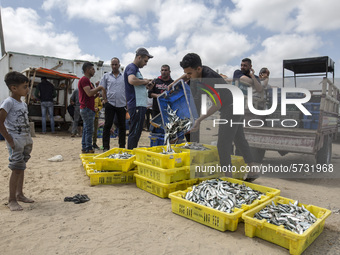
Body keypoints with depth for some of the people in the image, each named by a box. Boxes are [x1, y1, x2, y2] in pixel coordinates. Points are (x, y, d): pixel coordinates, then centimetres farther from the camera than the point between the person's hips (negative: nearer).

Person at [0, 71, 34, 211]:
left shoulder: (23, 104, 12)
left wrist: (29, 140, 13)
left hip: (26, 140, 8)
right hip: (16, 141, -8)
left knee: (21, 168, 15)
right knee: (17, 169, -6)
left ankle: (19, 194, 28)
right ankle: (12, 200, 6)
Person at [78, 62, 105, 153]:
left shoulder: (86, 80, 23)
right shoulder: (84, 79, -10)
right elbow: (89, 93, -22)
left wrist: (96, 95, 9)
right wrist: (99, 88, -11)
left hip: (87, 109, 11)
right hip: (87, 109, -11)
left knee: (86, 130, 11)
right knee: (89, 130, -8)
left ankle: (84, 149, 16)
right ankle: (88, 149, -4)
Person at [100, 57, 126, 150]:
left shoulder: (124, 76, 9)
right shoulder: (106, 76, 9)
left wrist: (127, 102, 1)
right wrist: (105, 100, -3)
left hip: (122, 104, 1)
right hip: (110, 104, -1)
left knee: (122, 126, 6)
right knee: (107, 125, -2)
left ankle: (122, 146, 16)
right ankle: (106, 147, 5)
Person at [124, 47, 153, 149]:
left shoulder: (136, 69, 24)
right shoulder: (131, 67, -7)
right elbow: (132, 80, -28)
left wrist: (146, 85, 13)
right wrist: (144, 81, -12)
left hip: (141, 105, 10)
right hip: (136, 105, -10)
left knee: (137, 132, 15)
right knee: (134, 132, -7)